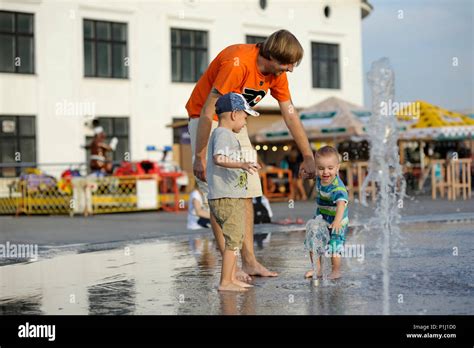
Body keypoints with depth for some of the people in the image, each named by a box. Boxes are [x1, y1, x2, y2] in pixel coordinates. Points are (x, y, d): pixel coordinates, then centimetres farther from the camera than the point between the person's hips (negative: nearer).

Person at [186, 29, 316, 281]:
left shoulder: (277, 73, -6)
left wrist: (308, 157, 3)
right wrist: (200, 156, -26)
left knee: (246, 192, 2)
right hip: (207, 121, -8)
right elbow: (207, 112, -28)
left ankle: (249, 261, 5)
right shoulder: (238, 63, -30)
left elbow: (291, 115, 3)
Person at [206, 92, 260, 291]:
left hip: (233, 198, 11)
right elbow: (218, 158, -30)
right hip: (226, 198, -11)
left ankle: (232, 279, 22)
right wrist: (242, 164, -41)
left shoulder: (224, 134, 20)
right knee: (233, 239, -11)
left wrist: (244, 166, 47)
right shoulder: (223, 134, -12)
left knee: (236, 238, 16)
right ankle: (225, 282, -9)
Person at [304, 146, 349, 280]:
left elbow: (341, 203, -47)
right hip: (320, 219, 7)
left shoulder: (338, 187, -31)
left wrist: (337, 220, -61)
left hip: (334, 222, -7)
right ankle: (317, 269, 26)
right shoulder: (320, 180, -8)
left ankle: (336, 271, 14)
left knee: (333, 248, -7)